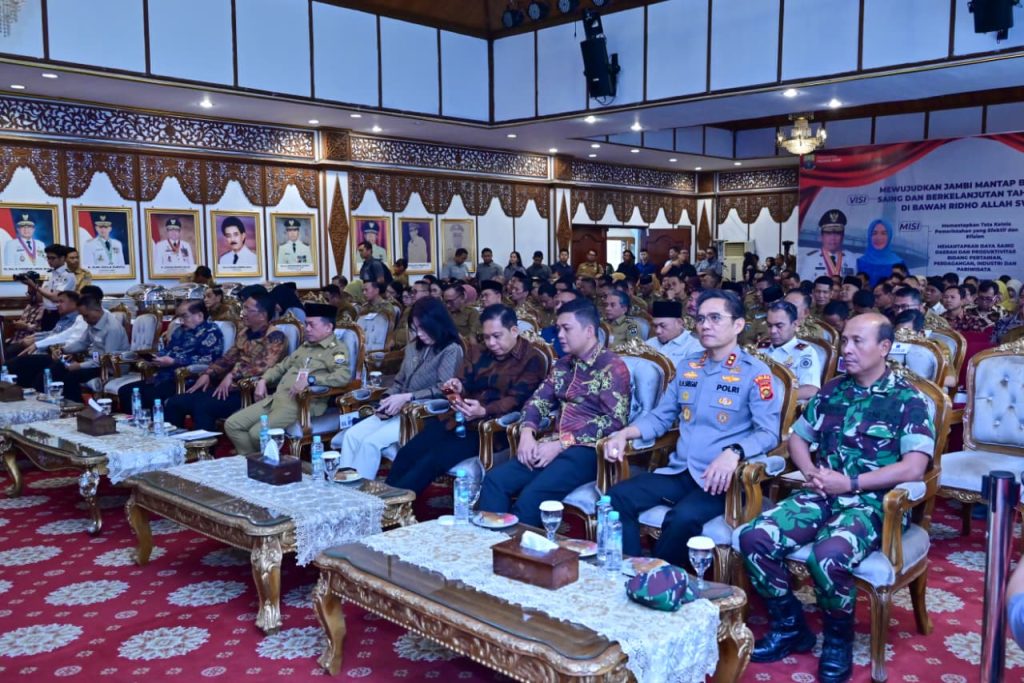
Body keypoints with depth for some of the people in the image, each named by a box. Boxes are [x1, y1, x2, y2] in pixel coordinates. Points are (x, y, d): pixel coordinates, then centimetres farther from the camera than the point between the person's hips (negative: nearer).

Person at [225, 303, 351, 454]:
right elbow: (282, 366, 34)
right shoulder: (305, 346, 25)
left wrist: (310, 379, -28)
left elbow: (344, 376, -21)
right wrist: (263, 380, 15)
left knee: (258, 433, -24)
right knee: (232, 425, -4)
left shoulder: (337, 349, -3)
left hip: (301, 402, -9)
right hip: (276, 397, 9)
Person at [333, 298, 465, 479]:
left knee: (371, 442, -24)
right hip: (400, 410, 8)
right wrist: (387, 399, -3)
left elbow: (443, 388, -17)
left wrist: (406, 398, -21)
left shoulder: (451, 350, -7)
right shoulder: (413, 348, 16)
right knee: (351, 435, -11)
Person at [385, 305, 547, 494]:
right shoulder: (477, 351, 16)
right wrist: (457, 387, -11)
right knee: (407, 453, -14)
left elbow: (516, 400, -13)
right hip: (458, 418, 7)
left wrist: (484, 411, -30)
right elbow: (464, 382, 15)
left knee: (434, 459, -25)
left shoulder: (532, 360, -3)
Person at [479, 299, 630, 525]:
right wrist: (527, 434, -6)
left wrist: (562, 444, -17)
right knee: (494, 480, -15)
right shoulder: (563, 364, 18)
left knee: (533, 495, -29)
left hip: (587, 450, -7)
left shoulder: (612, 367, -5)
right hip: (554, 445, 7)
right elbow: (538, 400, 17)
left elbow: (614, 421, -14)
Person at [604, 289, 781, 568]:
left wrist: (734, 452, -30)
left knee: (683, 518, -34)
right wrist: (624, 434, 1)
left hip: (718, 478, -6)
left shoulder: (755, 372, -2)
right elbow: (661, 417, 19)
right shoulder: (687, 367, 16)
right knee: (617, 497, -16)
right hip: (679, 471, 6)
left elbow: (768, 432, -10)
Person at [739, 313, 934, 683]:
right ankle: (790, 625, 4)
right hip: (822, 495, 5)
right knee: (754, 538, -19)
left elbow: (913, 468, -13)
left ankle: (838, 639, -4)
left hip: (872, 502, -5)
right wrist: (811, 472, -1)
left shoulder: (908, 400, -2)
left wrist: (851, 483, -17)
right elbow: (797, 437, 20)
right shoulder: (832, 390, 14)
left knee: (828, 555, -36)